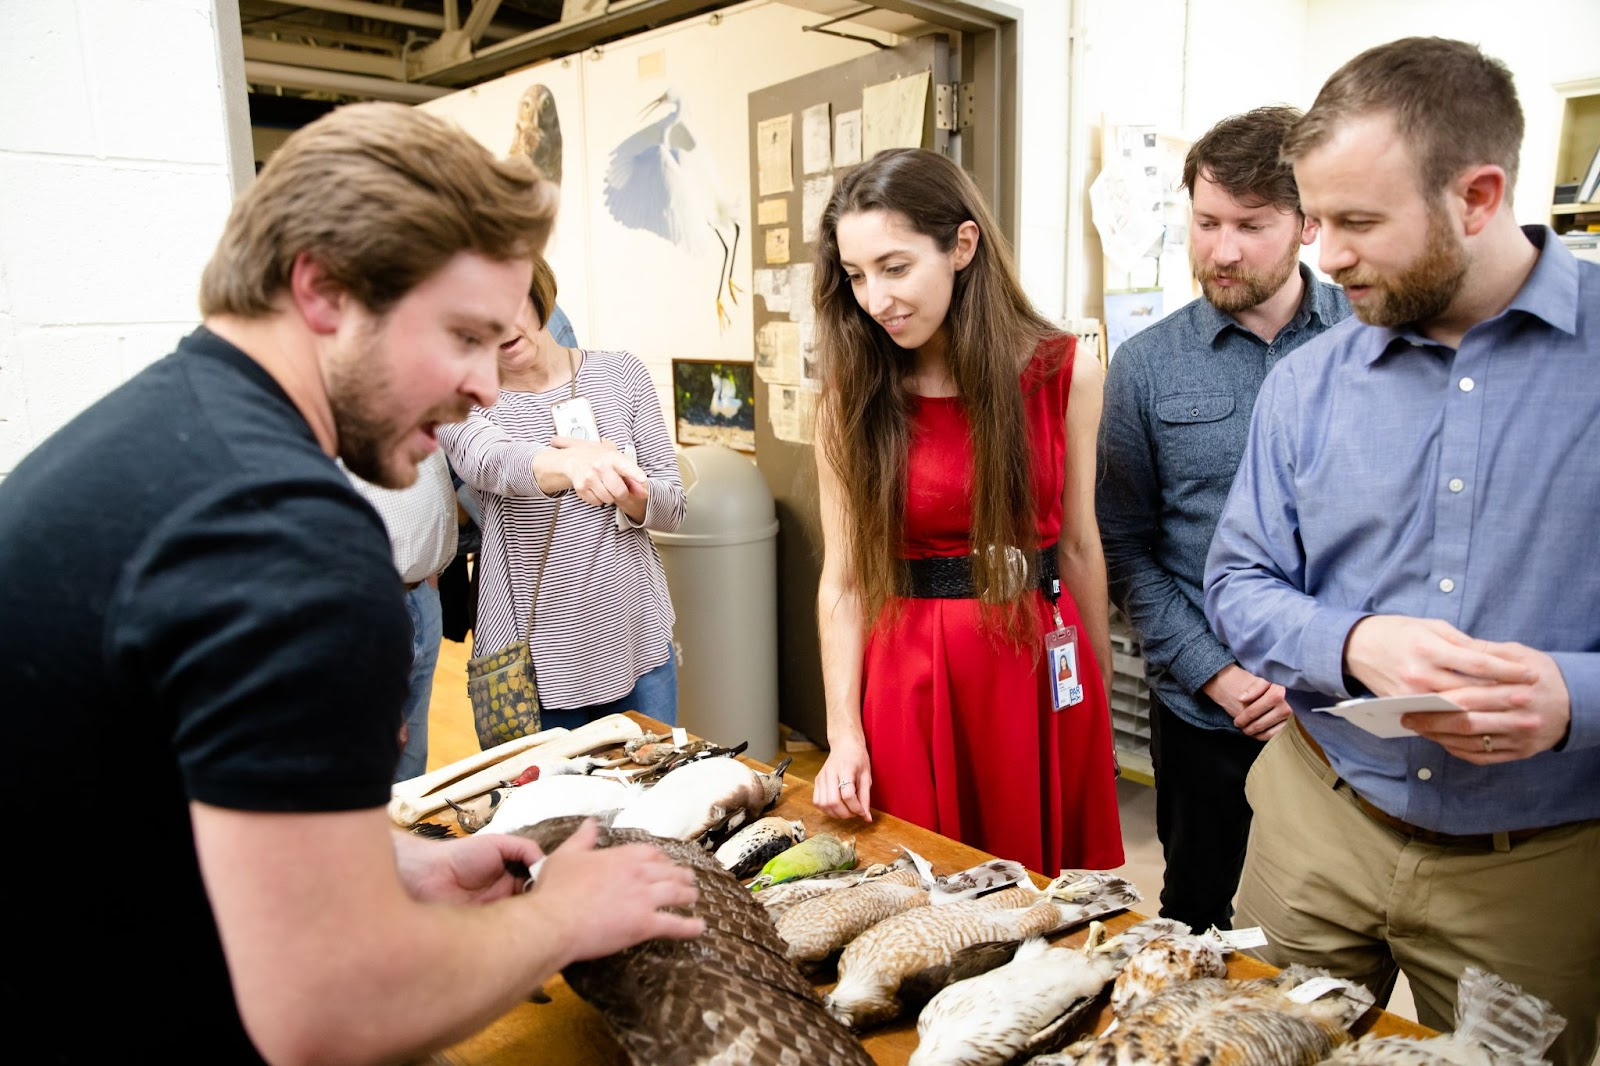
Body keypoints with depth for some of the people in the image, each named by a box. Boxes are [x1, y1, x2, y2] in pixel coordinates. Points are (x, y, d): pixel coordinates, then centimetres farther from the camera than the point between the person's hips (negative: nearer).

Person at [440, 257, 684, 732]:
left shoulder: (621, 374, -1)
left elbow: (671, 507, 1)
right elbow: (492, 460, -30)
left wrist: (625, 493, -21)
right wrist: (569, 464, -51)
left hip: (639, 647, 2)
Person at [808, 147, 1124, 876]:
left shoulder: (1065, 376, -3)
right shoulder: (851, 400, -3)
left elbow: (1079, 548, 4)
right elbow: (843, 578, -3)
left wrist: (1101, 694, 11)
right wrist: (844, 734, -9)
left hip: (1041, 672, 1)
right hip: (908, 678, 0)